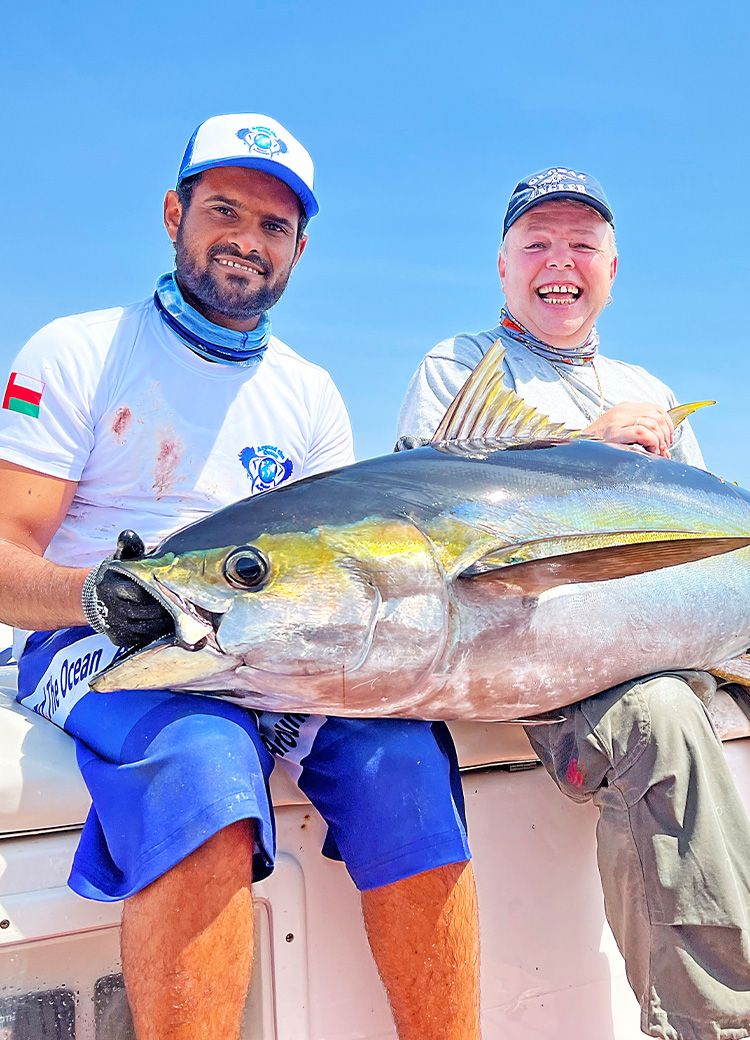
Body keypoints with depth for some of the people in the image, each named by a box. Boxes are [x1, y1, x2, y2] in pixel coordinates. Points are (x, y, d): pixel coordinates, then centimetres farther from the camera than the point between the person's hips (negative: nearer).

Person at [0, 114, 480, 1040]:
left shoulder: (312, 395, 17)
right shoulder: (77, 352, 4)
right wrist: (97, 594, -27)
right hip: (102, 647, -3)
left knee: (403, 752, -25)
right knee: (204, 758, -36)